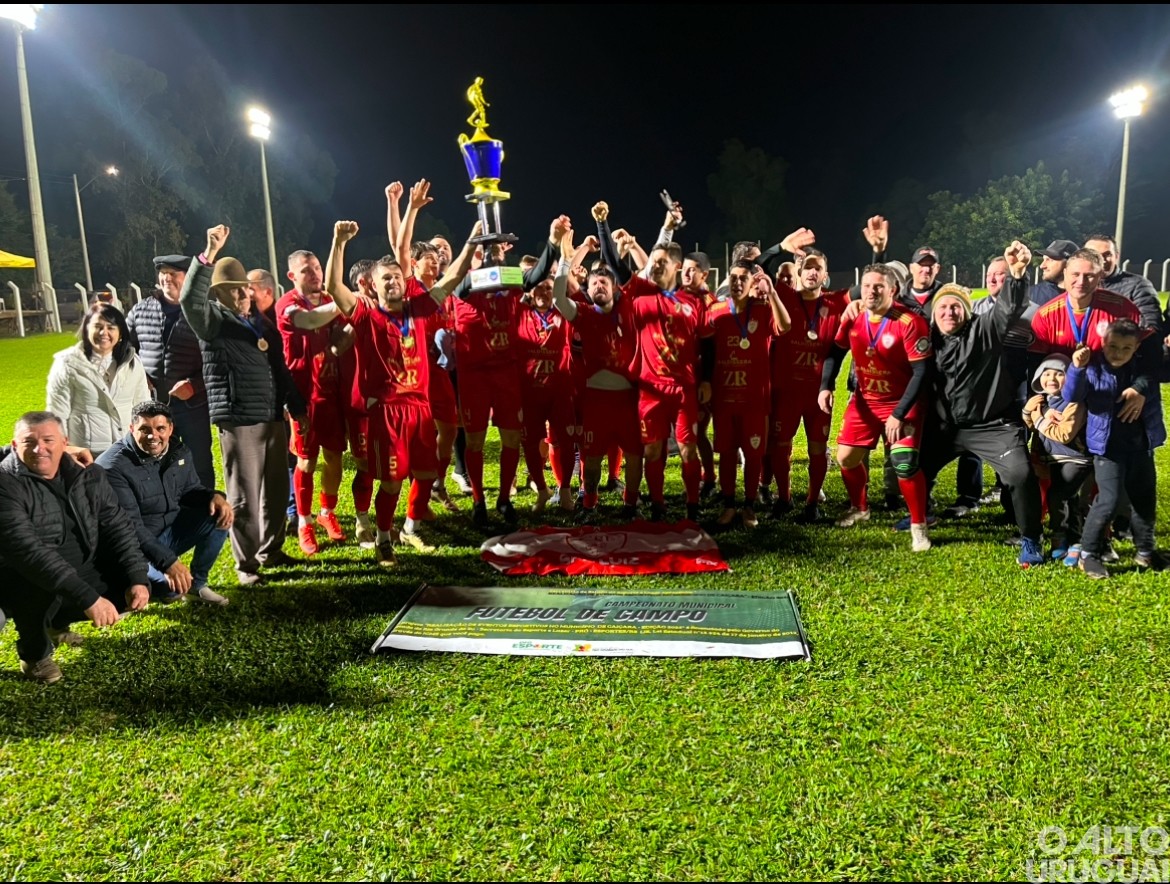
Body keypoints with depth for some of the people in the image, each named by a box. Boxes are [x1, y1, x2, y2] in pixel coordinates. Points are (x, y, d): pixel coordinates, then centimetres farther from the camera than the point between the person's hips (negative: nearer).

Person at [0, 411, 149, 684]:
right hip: (22, 581, -6)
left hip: (81, 571, 6)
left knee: (132, 592, -6)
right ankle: (34, 652, -2)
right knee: (44, 586, -36)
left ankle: (56, 621, 22)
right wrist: (88, 598, -40)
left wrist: (138, 579, -15)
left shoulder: (88, 476, -3)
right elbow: (29, 552, -33)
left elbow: (118, 528, 0)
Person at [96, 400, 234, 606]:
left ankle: (196, 584, 3)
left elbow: (189, 490, 14)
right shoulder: (113, 467, -23)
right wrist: (168, 561, -37)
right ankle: (164, 583, 5)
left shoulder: (179, 452, -1)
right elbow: (128, 527, -28)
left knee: (219, 513, -11)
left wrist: (214, 496, -12)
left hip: (171, 530, 7)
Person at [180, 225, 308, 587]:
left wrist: (297, 407, 20)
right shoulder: (212, 320, -1)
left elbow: (280, 369, 20)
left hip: (273, 418, 6)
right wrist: (209, 254, -30)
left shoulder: (261, 323, 18)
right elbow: (189, 298, -24)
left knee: (276, 490, 12)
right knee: (243, 495, -1)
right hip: (238, 421, -6)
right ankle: (246, 563, 10)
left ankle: (271, 550, 28)